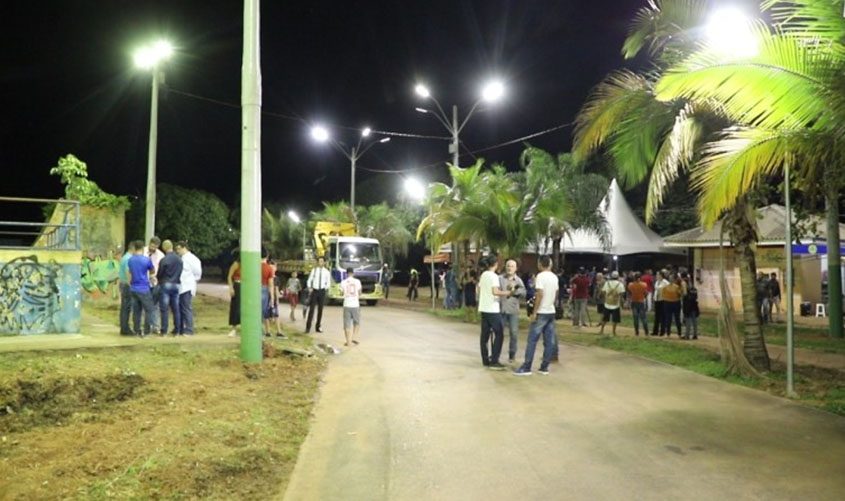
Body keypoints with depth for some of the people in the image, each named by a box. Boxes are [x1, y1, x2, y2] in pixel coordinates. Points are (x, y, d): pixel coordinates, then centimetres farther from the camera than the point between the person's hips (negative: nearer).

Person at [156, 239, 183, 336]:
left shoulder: (164, 260, -14)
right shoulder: (179, 259, 3)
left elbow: (159, 274, -5)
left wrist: (157, 278, 16)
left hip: (165, 285, -5)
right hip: (176, 285, 5)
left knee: (164, 309, 1)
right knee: (176, 309, 9)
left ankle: (164, 331, 1)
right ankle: (177, 330, 11)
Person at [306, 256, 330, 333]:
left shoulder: (326, 272, 3)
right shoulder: (314, 270, 2)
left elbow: (328, 283, 12)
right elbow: (309, 280, 6)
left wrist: (325, 288, -1)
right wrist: (309, 287, -7)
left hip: (322, 291, 1)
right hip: (314, 291, -1)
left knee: (320, 309, 8)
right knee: (311, 309, -5)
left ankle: (318, 327, 18)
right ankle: (308, 327, -2)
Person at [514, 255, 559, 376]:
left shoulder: (541, 276, -13)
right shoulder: (555, 277, 10)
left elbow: (540, 294, -18)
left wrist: (534, 312, -15)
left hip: (542, 312, -7)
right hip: (551, 312, 8)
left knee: (532, 340, -4)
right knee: (549, 341, 7)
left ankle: (526, 368, -4)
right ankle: (544, 367, 11)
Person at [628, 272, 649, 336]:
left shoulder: (630, 285, -7)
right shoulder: (644, 285, -11)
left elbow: (629, 293, 2)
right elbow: (646, 294, -5)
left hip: (634, 302, 1)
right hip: (641, 302, -1)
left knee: (635, 318, 7)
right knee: (643, 318, 8)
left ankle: (636, 332, 6)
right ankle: (646, 332, 8)